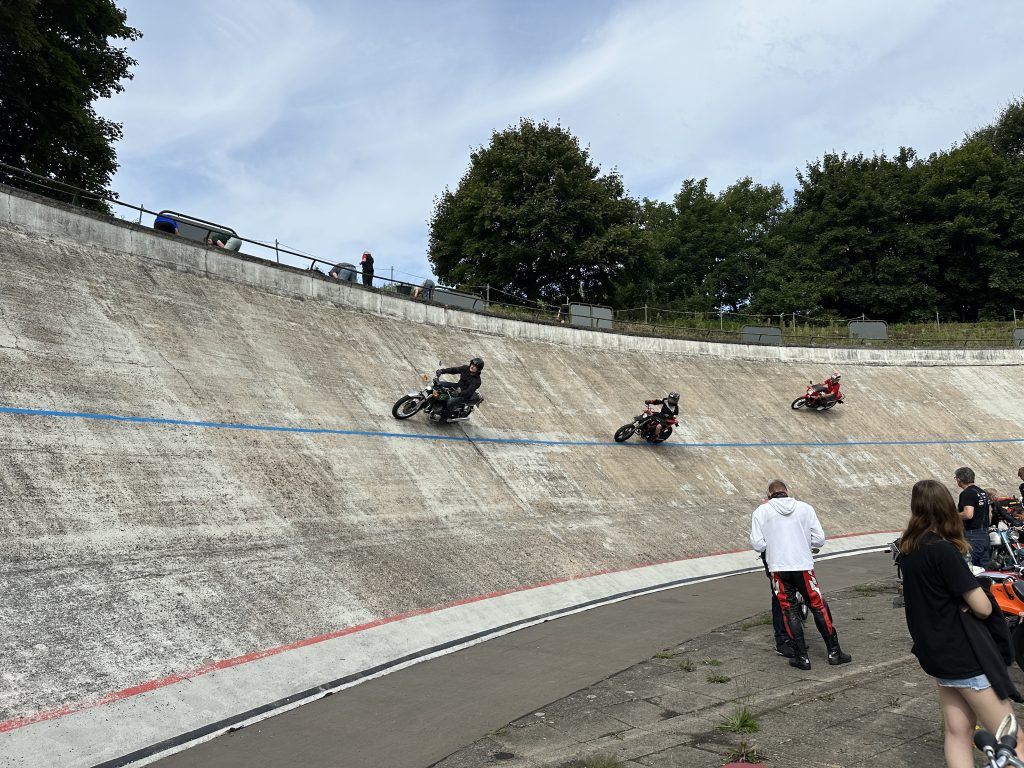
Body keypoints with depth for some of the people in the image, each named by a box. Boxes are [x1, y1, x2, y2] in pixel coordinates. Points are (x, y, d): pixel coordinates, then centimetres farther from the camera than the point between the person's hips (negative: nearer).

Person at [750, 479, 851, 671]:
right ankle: (834, 652, 20)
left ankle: (801, 657, 11)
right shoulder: (805, 508, 3)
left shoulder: (761, 512, -1)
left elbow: (757, 544, -6)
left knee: (789, 611, 9)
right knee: (819, 607, 13)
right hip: (804, 566, 1)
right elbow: (819, 539, 2)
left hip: (778, 568, -1)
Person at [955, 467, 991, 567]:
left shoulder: (966, 493, -15)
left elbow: (968, 514, -25)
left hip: (972, 535, -9)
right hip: (985, 535, 9)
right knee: (985, 567, 11)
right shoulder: (983, 492, 15)